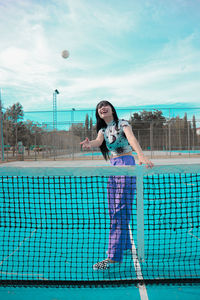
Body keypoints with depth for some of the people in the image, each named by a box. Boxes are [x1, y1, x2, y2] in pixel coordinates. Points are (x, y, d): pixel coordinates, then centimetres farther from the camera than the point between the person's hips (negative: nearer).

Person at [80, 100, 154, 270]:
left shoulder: (122, 123, -2)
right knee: (114, 210, 13)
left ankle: (115, 257, -12)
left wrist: (142, 156, -39)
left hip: (126, 164, -8)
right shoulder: (103, 129, 17)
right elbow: (98, 141, -5)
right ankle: (125, 245, 30)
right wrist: (90, 144, -30)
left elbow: (132, 139, -21)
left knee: (120, 211, -12)